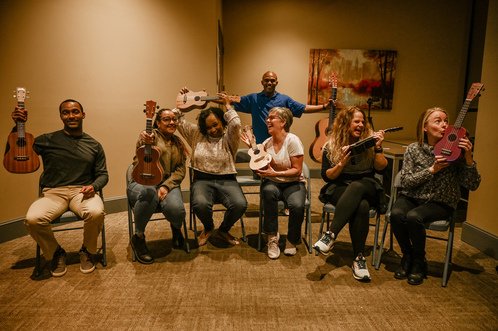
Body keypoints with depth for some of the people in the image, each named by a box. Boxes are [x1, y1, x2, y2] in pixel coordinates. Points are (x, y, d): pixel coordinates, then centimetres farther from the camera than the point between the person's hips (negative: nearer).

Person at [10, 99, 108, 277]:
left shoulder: (93, 145, 11)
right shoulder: (47, 140, 7)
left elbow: (102, 174, 12)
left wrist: (93, 186, -10)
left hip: (82, 191, 0)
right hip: (53, 192, 0)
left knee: (96, 213, -34)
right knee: (33, 219, -31)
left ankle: (87, 251, -1)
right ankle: (56, 253, 2)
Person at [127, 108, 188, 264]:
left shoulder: (178, 143, 17)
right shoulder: (151, 135, 1)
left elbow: (180, 170, 8)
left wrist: (166, 186, -11)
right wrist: (145, 144, -39)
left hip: (168, 184, 3)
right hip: (142, 183, -3)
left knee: (176, 210, -31)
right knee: (149, 192, -41)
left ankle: (176, 228, 11)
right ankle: (138, 237, -15)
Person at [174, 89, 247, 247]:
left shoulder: (229, 137, 3)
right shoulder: (197, 134, 12)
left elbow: (236, 124, -18)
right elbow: (178, 121, 14)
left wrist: (228, 105, -4)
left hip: (226, 180, -1)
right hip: (202, 180, 1)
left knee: (240, 204, -30)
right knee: (200, 204, -34)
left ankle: (223, 230, 5)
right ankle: (208, 227, 6)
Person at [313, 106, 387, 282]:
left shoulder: (369, 140, 8)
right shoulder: (332, 146, 3)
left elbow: (381, 167, 1)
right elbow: (326, 176, -1)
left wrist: (378, 148, -14)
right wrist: (342, 163, -16)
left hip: (368, 189, 1)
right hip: (340, 189, -1)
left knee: (356, 187, -37)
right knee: (361, 206, -35)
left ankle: (330, 235, -40)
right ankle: (359, 257, -29)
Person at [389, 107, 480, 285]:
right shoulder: (414, 149, -1)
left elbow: (472, 185, -8)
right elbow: (405, 181, -7)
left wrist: (468, 158, -21)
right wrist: (432, 170, -18)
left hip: (441, 202, -2)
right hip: (412, 197, 2)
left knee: (414, 216, -31)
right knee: (396, 214, -29)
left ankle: (419, 261, -4)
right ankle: (407, 256, -1)